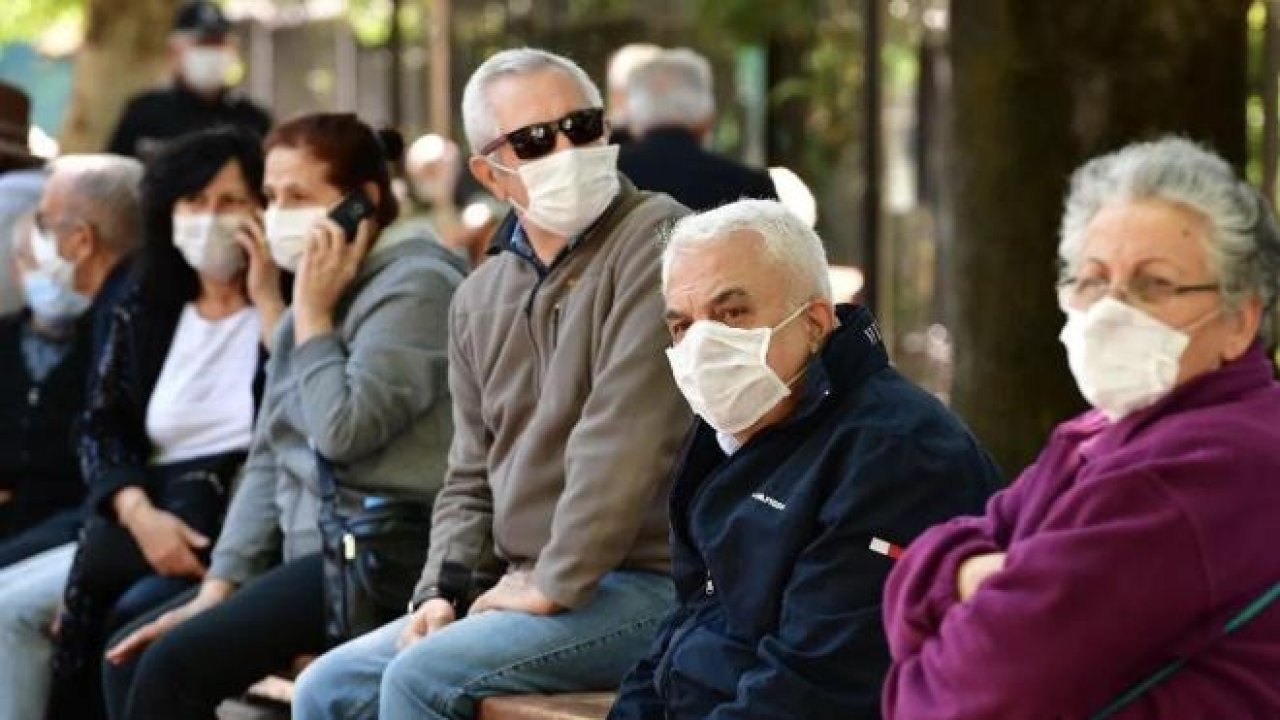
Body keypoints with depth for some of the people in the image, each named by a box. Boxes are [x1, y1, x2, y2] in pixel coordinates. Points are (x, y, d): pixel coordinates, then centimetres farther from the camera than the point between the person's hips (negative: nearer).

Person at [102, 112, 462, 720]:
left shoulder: (414, 286, -9)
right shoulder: (317, 295, 19)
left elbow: (345, 430, -21)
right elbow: (268, 460, 16)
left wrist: (313, 316, -9)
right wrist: (218, 587, 6)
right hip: (310, 553, 10)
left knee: (175, 666, -20)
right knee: (130, 657, -3)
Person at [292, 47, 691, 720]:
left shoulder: (655, 242, -11)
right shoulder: (480, 298, 14)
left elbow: (625, 438, -20)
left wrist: (554, 585, -18)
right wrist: (444, 590, 2)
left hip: (642, 584, -8)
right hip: (523, 587, 8)